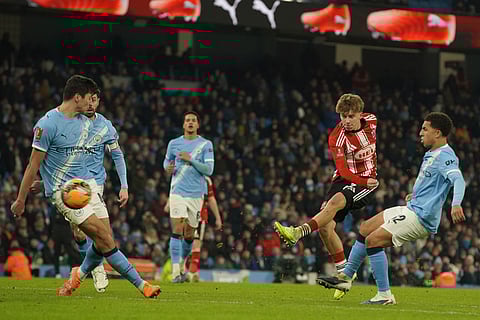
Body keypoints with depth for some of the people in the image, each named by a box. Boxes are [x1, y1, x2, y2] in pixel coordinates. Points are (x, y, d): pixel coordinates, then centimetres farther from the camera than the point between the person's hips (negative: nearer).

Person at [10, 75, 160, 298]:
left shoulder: (84, 123, 11)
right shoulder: (47, 124, -12)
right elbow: (34, 165, -9)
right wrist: (20, 200, -4)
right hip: (62, 190, -7)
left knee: (103, 241, -3)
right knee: (103, 236, -15)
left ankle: (79, 275, 23)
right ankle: (140, 283, -12)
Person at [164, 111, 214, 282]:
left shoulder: (206, 144, 2)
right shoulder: (174, 143, 6)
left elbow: (209, 170, -6)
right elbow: (167, 161, 21)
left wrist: (190, 159, -16)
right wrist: (168, 169, -2)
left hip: (196, 194, 1)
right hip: (178, 192, -1)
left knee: (189, 235, 8)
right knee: (177, 231, -15)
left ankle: (183, 266, 30)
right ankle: (175, 271, -19)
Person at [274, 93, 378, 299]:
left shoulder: (372, 122, -4)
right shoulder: (336, 138, -11)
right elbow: (343, 170, -18)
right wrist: (365, 182, -30)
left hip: (369, 180, -2)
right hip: (345, 180, 2)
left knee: (336, 201, -32)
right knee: (325, 227, -12)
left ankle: (298, 233, -45)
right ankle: (343, 272, 3)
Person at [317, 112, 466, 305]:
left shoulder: (445, 156, -17)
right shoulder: (431, 154, 14)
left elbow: (458, 179, -34)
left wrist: (456, 204, -51)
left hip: (421, 217, -10)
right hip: (412, 209, 10)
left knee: (373, 240, -17)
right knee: (365, 229, 15)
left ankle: (384, 295, -14)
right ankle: (346, 277, 23)